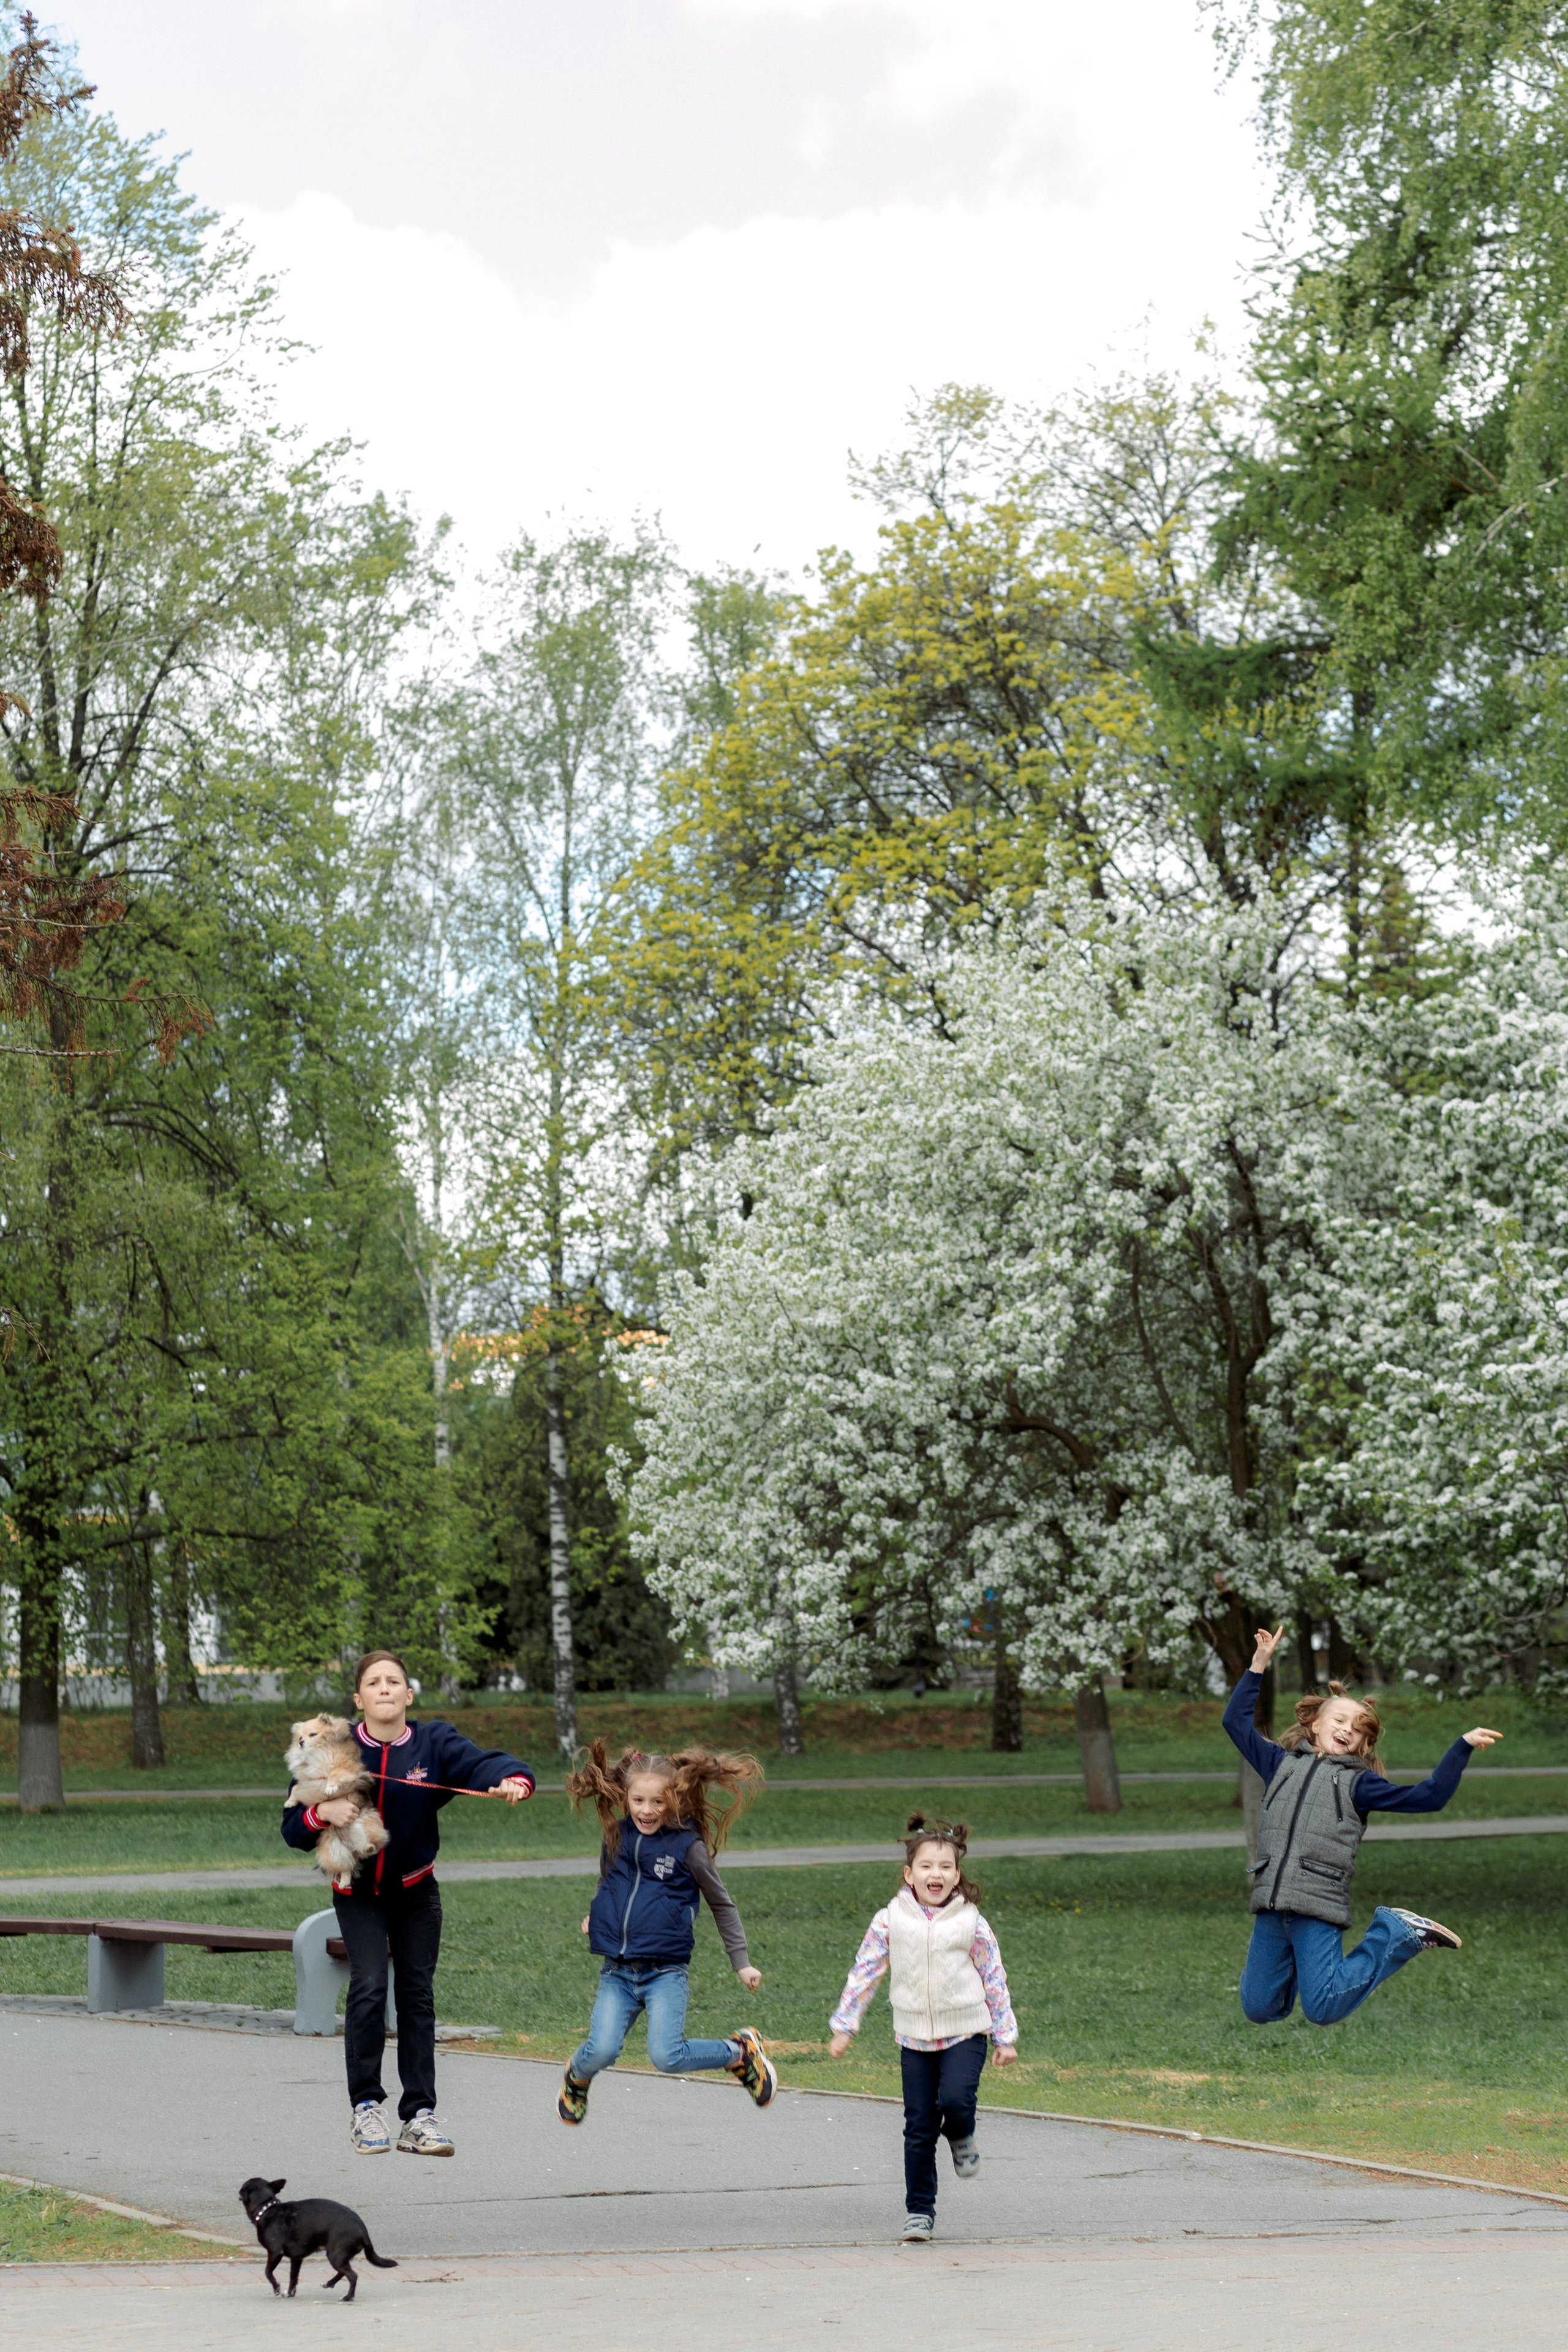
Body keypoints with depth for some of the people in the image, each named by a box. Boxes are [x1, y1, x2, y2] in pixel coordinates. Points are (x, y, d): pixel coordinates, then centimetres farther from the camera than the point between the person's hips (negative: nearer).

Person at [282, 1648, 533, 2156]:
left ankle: (419, 2116, 10)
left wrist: (513, 1780, -48)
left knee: (417, 1994, 2)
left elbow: (484, 1762, -26)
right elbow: (292, 1826, -6)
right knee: (369, 1986, -17)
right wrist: (321, 1812, -28)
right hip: (357, 1892, -1)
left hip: (415, 1891, 1)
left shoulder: (434, 1744, -9)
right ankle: (365, 2105, -1)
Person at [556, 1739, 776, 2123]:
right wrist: (595, 1918, 13)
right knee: (601, 2053, -14)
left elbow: (722, 1905, 6)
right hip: (616, 1972, 3)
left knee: (667, 2057, -19)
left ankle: (741, 2051, 9)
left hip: (666, 1972, -3)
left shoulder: (687, 1846, -5)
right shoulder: (616, 1837, 6)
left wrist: (742, 1962, 6)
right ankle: (576, 2077, 23)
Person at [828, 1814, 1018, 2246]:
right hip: (915, 2037, 1)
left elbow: (994, 1979, 4)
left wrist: (1005, 2036, 6)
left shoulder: (971, 1923, -3)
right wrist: (843, 2027, 1)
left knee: (955, 2099, -24)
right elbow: (864, 1973, 3)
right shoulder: (890, 1922, -2)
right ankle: (919, 2211, 16)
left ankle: (961, 2138, 12)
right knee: (918, 2128, 2)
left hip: (965, 2033, -1)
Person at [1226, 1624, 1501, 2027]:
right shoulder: (1281, 1764, 19)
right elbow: (1237, 1721, 22)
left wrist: (1463, 1746, -1)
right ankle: (1292, 1963, 34)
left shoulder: (1358, 1782, 12)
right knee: (1259, 2009, 3)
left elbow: (1428, 1797, 7)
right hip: (1270, 1903, 3)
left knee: (1324, 2010, -10)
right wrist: (1259, 1664, 16)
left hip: (1318, 1907, -3)